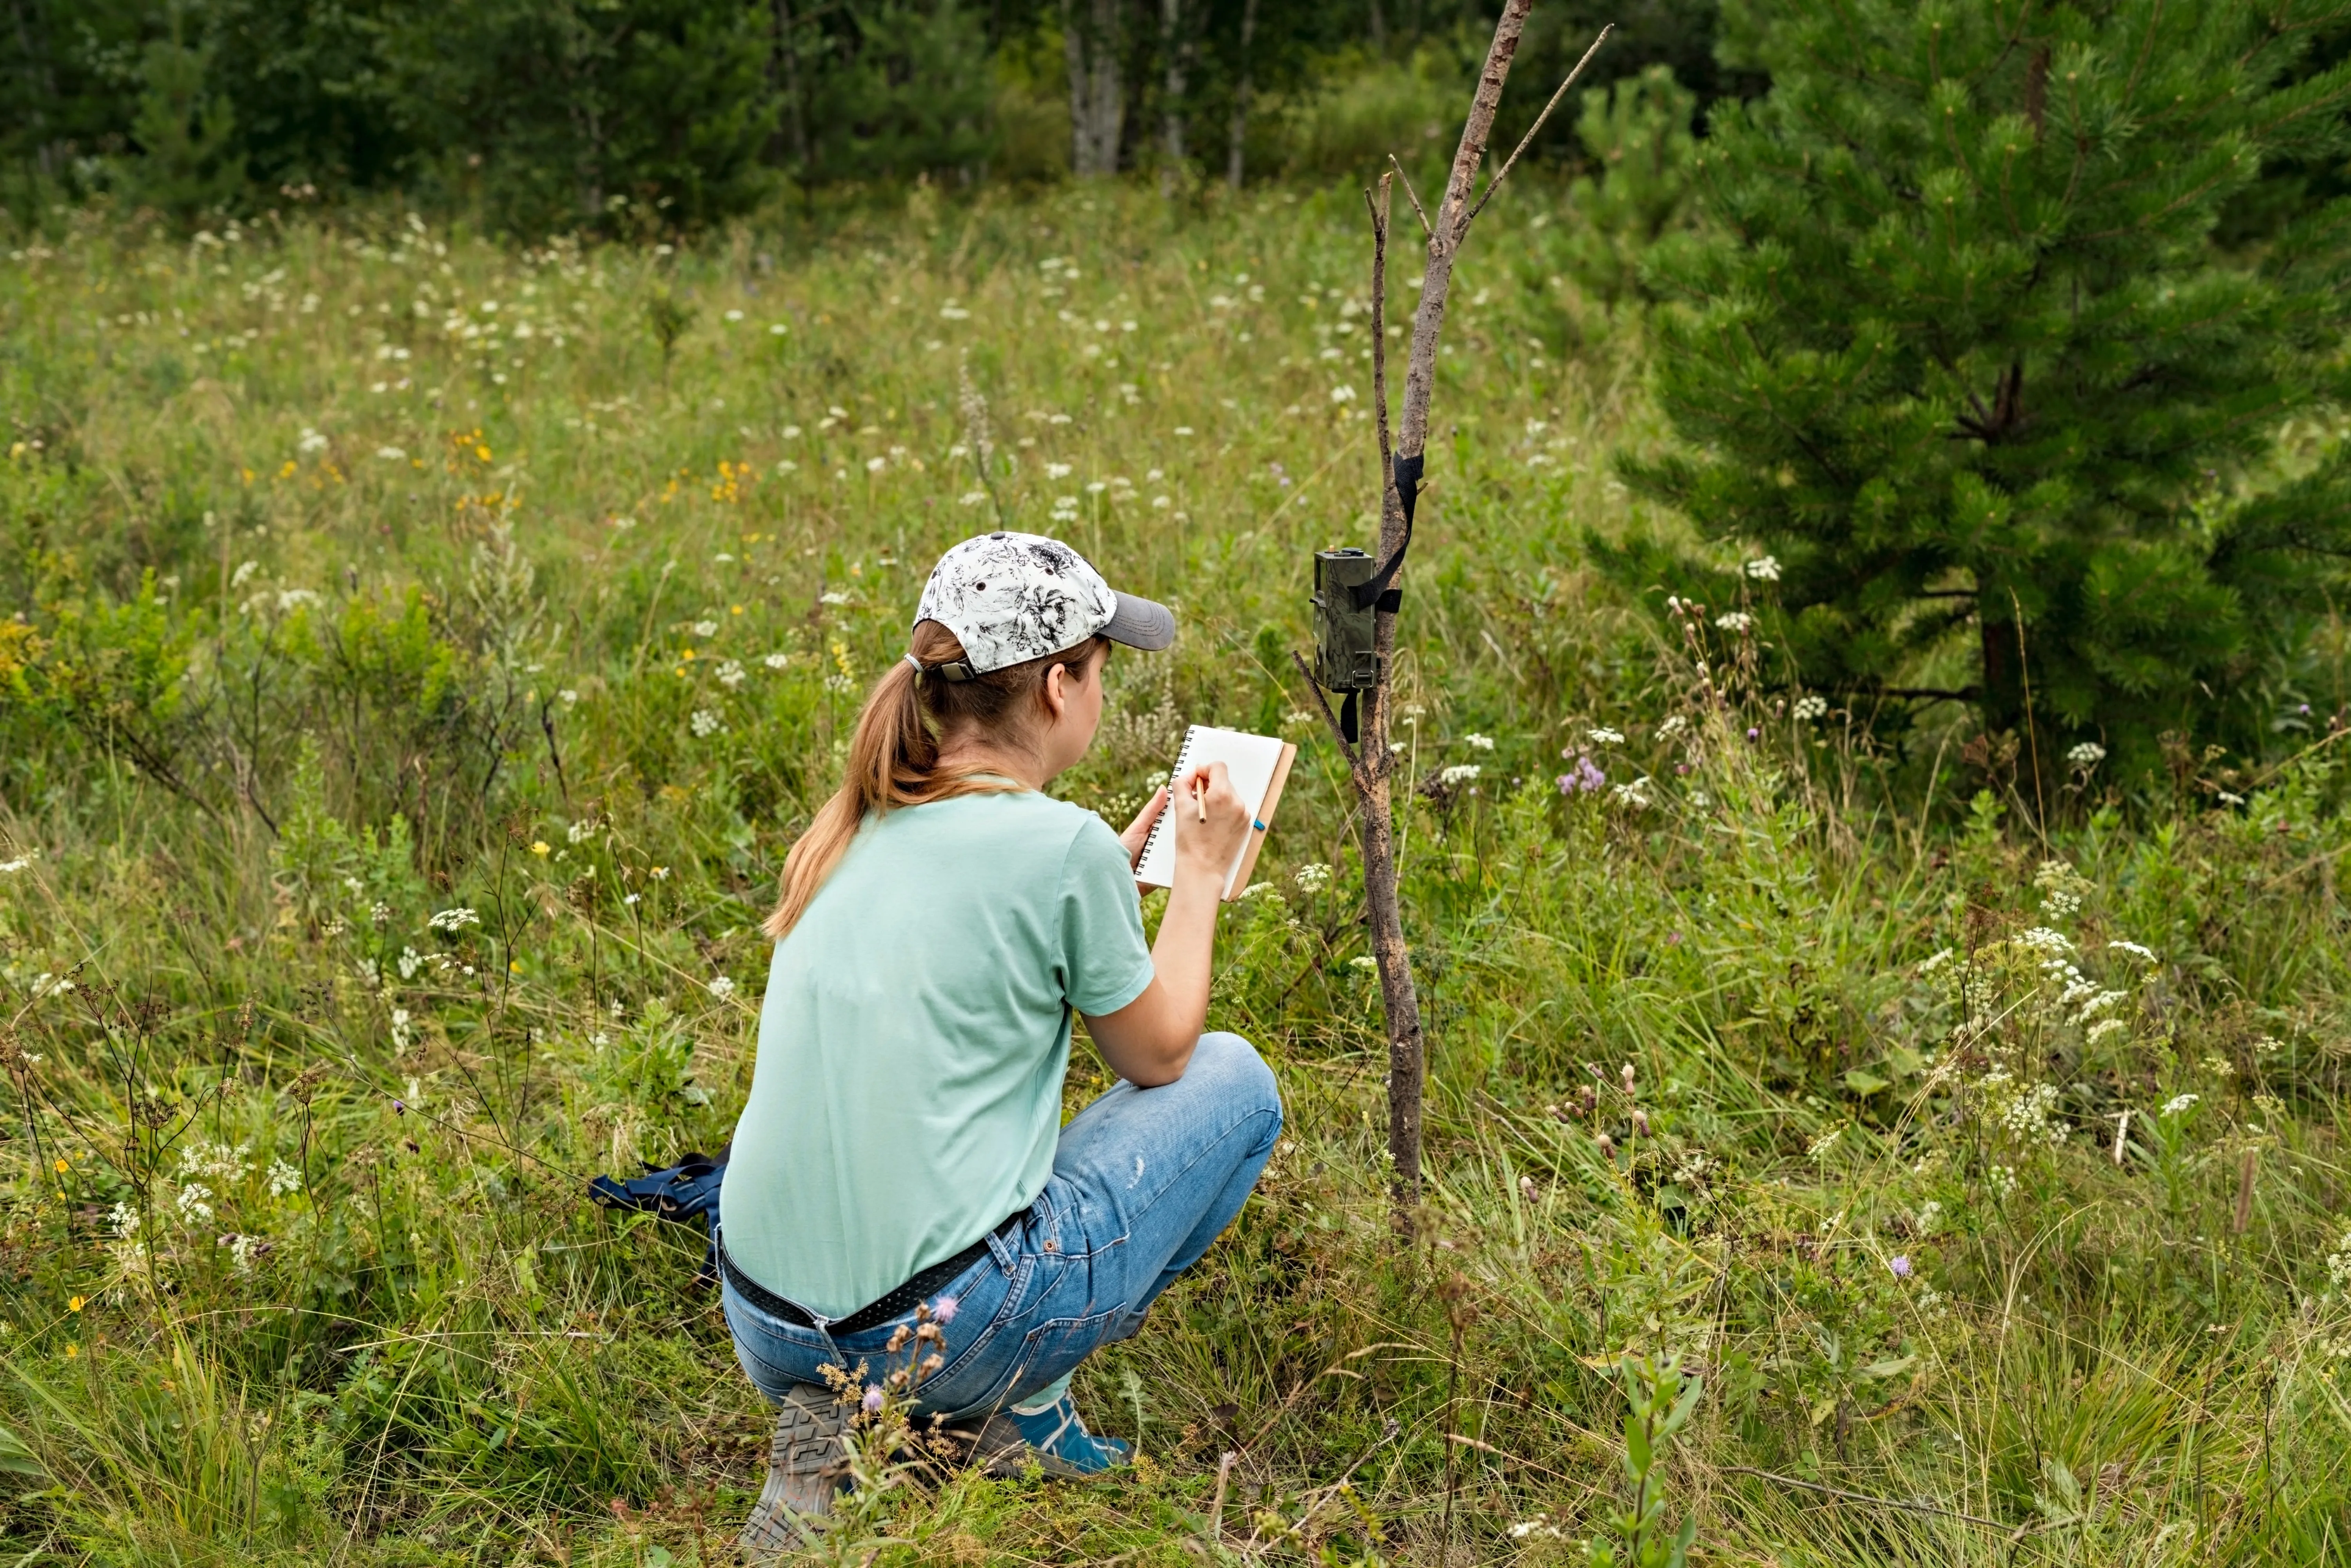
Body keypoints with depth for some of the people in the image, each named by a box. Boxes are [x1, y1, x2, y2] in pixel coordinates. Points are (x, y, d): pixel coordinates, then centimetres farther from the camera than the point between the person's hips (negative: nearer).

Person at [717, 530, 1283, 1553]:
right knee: (1233, 1079, 13)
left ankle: (840, 1422, 14)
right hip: (945, 1337, -6)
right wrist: (1201, 871, 15)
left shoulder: (858, 829, 8)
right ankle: (1023, 1408, 7)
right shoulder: (1061, 843, -12)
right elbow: (1156, 1055, 3)